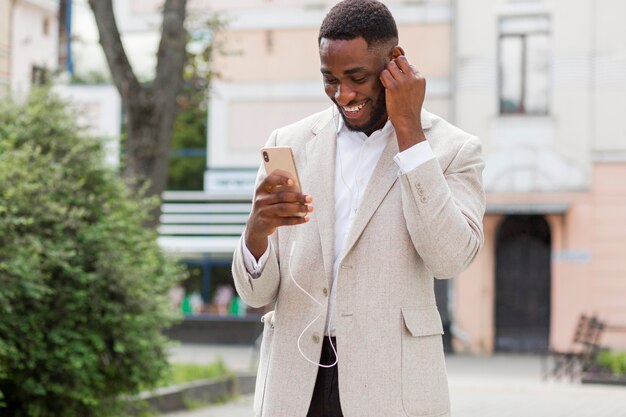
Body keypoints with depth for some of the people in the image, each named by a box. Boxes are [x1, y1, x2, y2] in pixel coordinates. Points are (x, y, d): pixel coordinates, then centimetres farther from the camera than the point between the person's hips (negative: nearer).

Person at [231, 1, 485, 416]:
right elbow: (256, 292, 5)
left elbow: (450, 258, -16)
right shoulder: (290, 144, 7)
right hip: (296, 382, 2)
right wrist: (257, 230, -18)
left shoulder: (452, 149, 0)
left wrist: (408, 129, -13)